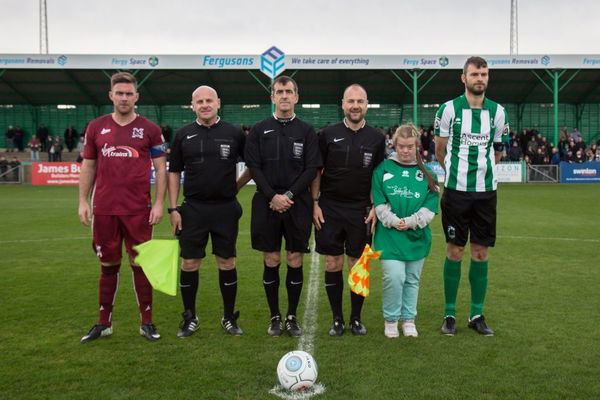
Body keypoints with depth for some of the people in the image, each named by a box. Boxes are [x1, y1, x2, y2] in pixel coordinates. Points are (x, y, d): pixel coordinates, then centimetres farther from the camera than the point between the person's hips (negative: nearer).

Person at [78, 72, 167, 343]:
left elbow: (160, 168, 2)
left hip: (139, 210, -2)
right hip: (104, 209, 2)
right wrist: (83, 201, 4)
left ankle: (146, 322, 16)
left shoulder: (149, 129, 2)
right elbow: (88, 166, 11)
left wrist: (159, 203, -6)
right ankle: (103, 323, 22)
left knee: (141, 265, 4)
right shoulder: (96, 127, 8)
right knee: (108, 265, 10)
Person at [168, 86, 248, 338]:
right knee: (189, 263, 4)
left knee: (227, 263, 6)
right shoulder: (183, 135, 4)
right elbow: (174, 173, 7)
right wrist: (173, 209, 1)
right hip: (193, 209, 1)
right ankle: (190, 318, 20)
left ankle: (229, 318, 20)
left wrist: (234, 186, 0)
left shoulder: (234, 134, 1)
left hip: (226, 209, -1)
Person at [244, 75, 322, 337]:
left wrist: (289, 195, -12)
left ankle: (292, 317, 18)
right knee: (271, 261, 5)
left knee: (295, 262, 4)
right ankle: (275, 317, 19)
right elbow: (254, 167, 0)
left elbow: (311, 169, 0)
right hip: (266, 205, 0)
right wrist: (273, 196, -12)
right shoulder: (259, 130, 7)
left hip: (298, 205, 0)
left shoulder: (306, 131, 6)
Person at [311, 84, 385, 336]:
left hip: (360, 211, 1)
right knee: (333, 265, 3)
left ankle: (356, 318, 21)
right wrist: (315, 204, -3)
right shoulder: (328, 135, 1)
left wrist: (375, 207, -1)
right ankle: (337, 319, 16)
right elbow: (316, 172, 4)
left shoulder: (376, 138, 4)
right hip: (329, 209, 0)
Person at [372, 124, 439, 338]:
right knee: (394, 277, -12)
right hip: (389, 235, -2)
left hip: (417, 235, 3)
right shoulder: (383, 169, 3)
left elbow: (431, 206, 1)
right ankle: (390, 319, 8)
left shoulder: (426, 174, 7)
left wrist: (410, 222, -12)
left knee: (412, 279, 11)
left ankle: (408, 319, 27)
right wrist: (393, 221, -14)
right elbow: (378, 202, -1)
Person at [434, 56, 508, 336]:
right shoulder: (449, 109, -2)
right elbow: (440, 151, 6)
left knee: (481, 253, 6)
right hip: (456, 190, -2)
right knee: (454, 251, 1)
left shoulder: (497, 112, 6)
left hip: (486, 191, 3)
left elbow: (497, 152, 17)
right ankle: (449, 314, 13)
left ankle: (477, 314, 18)